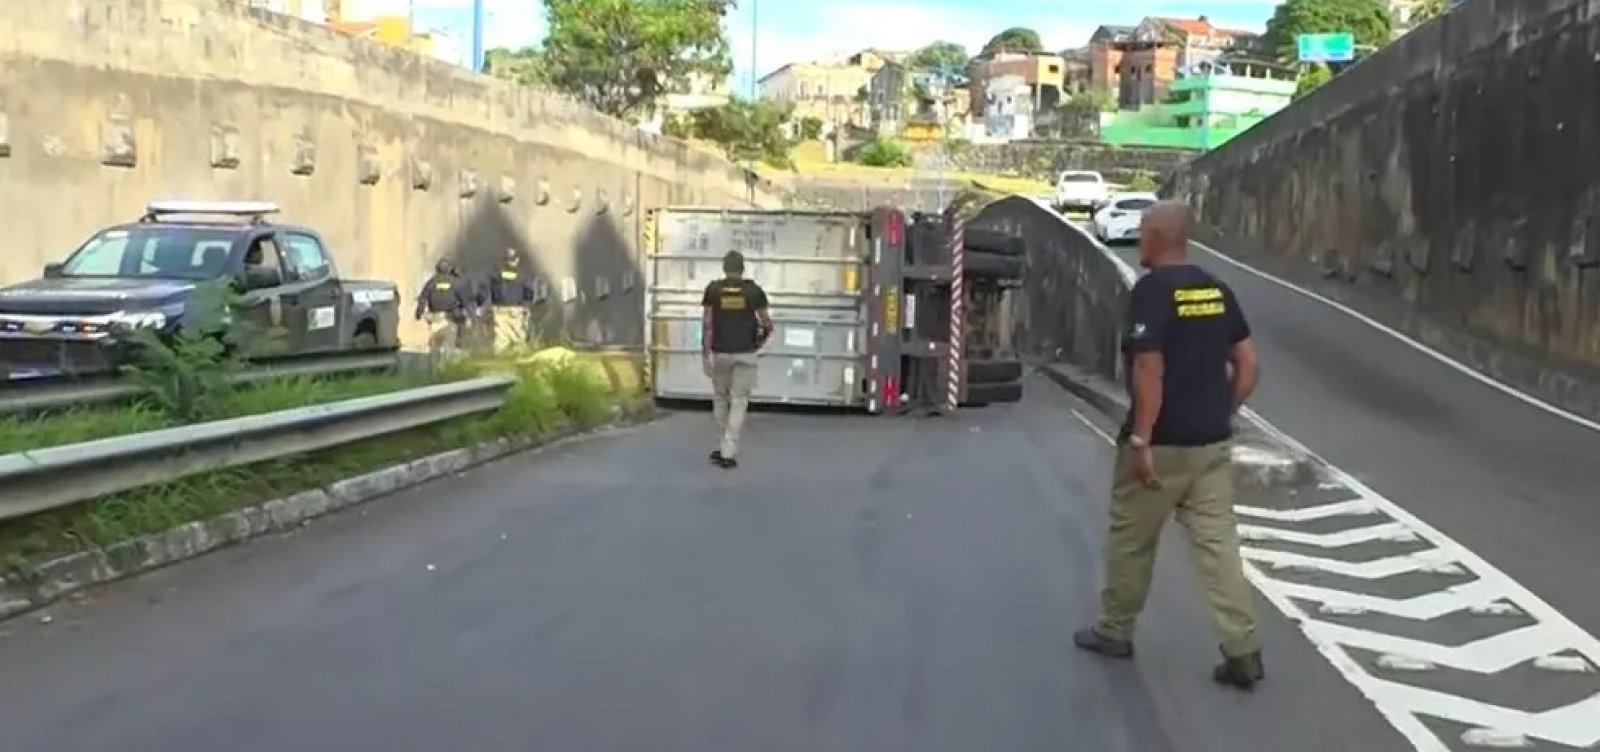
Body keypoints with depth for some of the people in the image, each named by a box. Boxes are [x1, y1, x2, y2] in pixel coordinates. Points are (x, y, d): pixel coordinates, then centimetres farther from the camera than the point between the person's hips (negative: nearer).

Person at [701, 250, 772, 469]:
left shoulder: (713, 289, -1)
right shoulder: (754, 290, -1)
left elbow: (707, 323, -5)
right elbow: (767, 324, -1)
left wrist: (705, 352, -1)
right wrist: (760, 341, 18)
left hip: (720, 353, 1)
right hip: (744, 353, -1)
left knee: (720, 398, 18)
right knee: (738, 402, 3)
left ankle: (727, 447, 26)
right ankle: (728, 453, -3)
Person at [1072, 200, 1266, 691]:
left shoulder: (1151, 290, -14)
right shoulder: (1216, 290, 8)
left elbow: (1150, 371, -22)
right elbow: (1248, 365, 9)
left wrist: (1141, 440, -19)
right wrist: (1222, 413, 17)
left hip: (1162, 444, -6)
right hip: (1212, 442, 6)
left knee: (1131, 540, 11)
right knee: (1218, 542, 7)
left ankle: (1114, 631, 26)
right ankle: (1243, 651, 5)